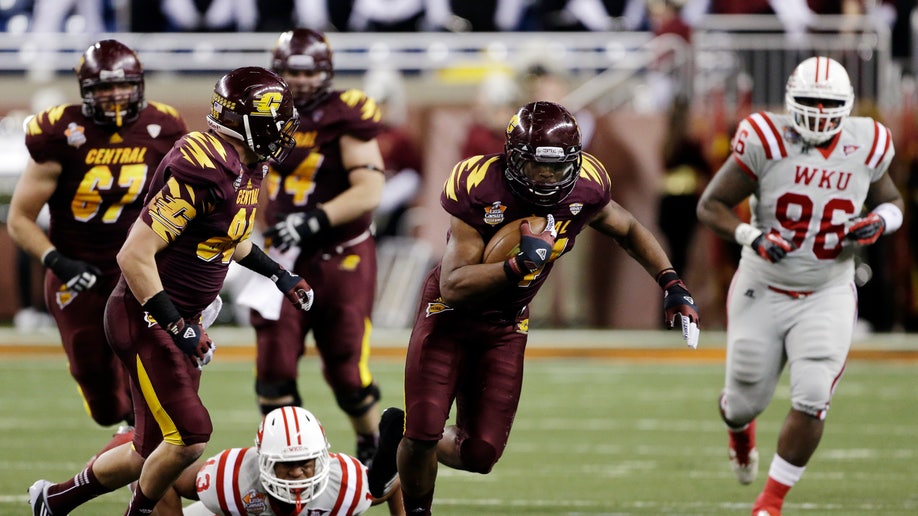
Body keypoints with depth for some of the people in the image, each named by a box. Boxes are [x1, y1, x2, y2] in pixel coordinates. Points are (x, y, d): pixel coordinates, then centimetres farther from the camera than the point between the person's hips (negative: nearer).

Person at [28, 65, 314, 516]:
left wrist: (279, 275, 23)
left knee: (153, 453, 12)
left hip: (179, 317, 10)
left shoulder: (245, 166, 6)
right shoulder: (202, 169, -24)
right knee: (188, 438, -13)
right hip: (147, 318, -10)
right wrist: (176, 327, -26)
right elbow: (135, 255, -25)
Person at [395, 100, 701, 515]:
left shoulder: (584, 190, -15)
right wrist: (520, 265, -43)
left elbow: (628, 230, 8)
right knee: (423, 436, -9)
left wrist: (671, 283, -4)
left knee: (480, 455, -3)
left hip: (505, 326, 4)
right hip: (451, 312, -4)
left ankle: (410, 442, 31)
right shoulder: (481, 191, -28)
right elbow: (454, 287, -30)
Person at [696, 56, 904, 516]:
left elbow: (891, 202, 12)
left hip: (828, 297, 1)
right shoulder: (766, 141, -17)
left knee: (811, 400, -16)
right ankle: (740, 432, 53)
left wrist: (879, 222, -11)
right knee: (746, 401, 12)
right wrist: (751, 237, -29)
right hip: (763, 292, -1)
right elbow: (710, 206, -12)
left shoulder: (866, 147, -7)